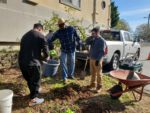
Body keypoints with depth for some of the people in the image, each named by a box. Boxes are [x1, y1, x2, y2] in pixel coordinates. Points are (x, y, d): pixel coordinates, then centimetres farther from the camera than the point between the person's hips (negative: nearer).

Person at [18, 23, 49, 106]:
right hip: (32, 63, -7)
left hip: (21, 62, 7)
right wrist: (43, 58, 14)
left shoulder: (25, 35, 17)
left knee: (29, 80, 26)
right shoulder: (40, 36, -4)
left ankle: (34, 92, 48)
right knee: (35, 81, 12)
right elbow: (46, 52, -9)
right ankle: (33, 99, 25)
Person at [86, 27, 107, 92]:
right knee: (93, 73, 17)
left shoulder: (102, 41, -14)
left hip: (97, 59, -8)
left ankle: (99, 86, 19)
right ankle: (93, 84, 31)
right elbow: (87, 42, 8)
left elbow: (102, 52, -18)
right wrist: (91, 37, -5)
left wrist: (98, 60, -22)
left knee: (98, 74, 5)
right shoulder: (93, 39, 10)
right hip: (91, 58, 8)